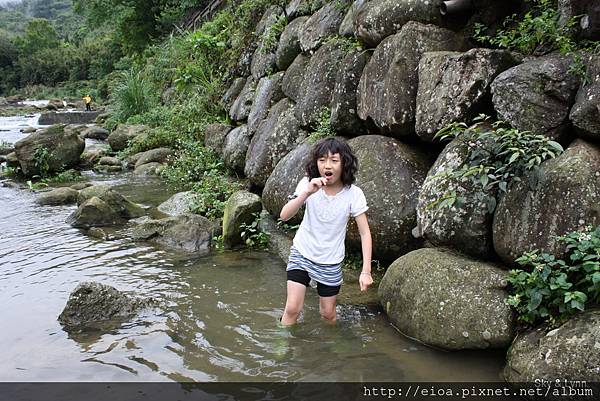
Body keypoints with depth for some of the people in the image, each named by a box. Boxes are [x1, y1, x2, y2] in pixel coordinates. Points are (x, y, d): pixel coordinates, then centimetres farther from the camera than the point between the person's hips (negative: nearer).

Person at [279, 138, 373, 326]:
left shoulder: (353, 194, -17)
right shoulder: (308, 184, -14)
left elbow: (365, 233, -14)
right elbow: (284, 215, -23)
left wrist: (366, 271, -21)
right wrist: (307, 192, -38)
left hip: (330, 262, 0)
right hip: (301, 254, 0)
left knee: (328, 313, 12)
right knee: (292, 309, -6)